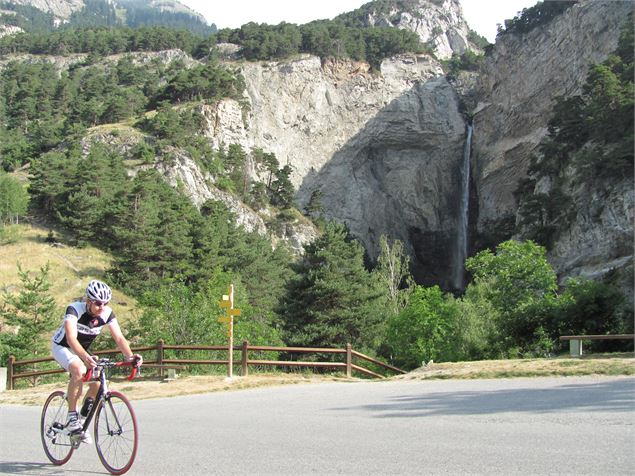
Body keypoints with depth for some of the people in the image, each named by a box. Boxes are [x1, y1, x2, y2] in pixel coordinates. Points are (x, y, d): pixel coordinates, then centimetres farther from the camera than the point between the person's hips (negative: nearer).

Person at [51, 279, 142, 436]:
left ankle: (87, 403, 21)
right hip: (62, 347, -5)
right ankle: (72, 416, -22)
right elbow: (71, 338, -44)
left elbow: (119, 337, -23)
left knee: (98, 384, -15)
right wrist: (86, 357, -61)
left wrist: (130, 356, -42)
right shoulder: (74, 309, -32)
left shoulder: (108, 313, -18)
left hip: (82, 350, 5)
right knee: (79, 370, -35)